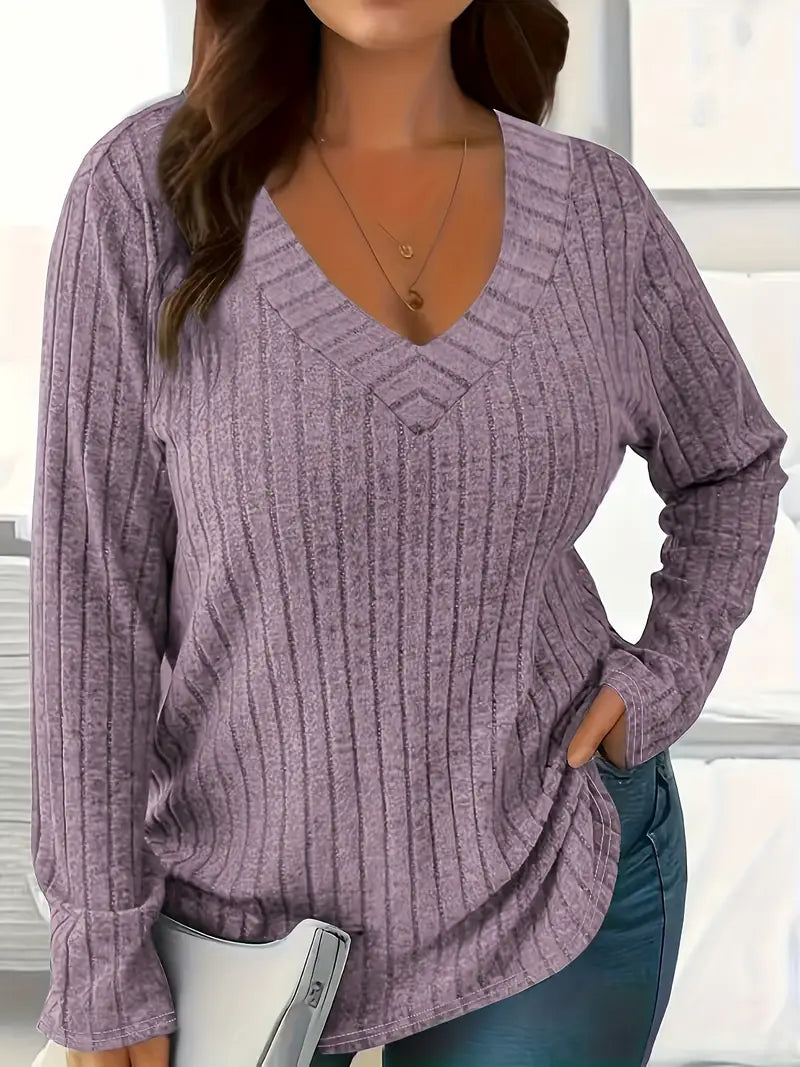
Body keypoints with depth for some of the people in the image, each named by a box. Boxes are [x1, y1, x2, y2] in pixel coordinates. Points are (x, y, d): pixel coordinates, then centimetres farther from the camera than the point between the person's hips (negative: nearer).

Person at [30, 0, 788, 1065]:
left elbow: (731, 467, 12)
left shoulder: (599, 211, -6)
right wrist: (98, 952, -9)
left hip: (561, 875, 2)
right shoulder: (151, 188, -13)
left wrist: (669, 678, -4)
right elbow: (92, 581, -11)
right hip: (251, 896, -1)